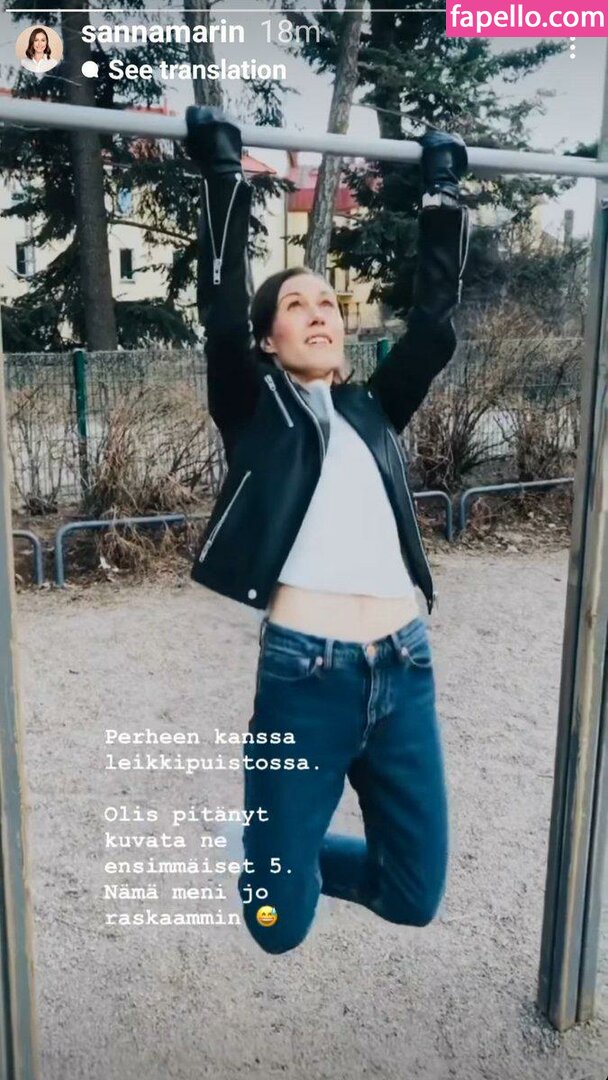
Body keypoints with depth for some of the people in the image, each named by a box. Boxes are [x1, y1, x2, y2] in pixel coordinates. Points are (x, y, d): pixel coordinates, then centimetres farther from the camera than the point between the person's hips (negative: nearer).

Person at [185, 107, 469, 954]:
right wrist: (223, 171, -2)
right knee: (280, 920, 5)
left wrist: (442, 191, 16)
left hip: (404, 668, 5)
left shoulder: (376, 410, 17)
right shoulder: (256, 410, 7)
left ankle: (290, 850, 40)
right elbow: (222, 304, -5)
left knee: (416, 895, 14)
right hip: (303, 673, -4)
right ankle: (263, 851, 40)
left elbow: (434, 319, 13)